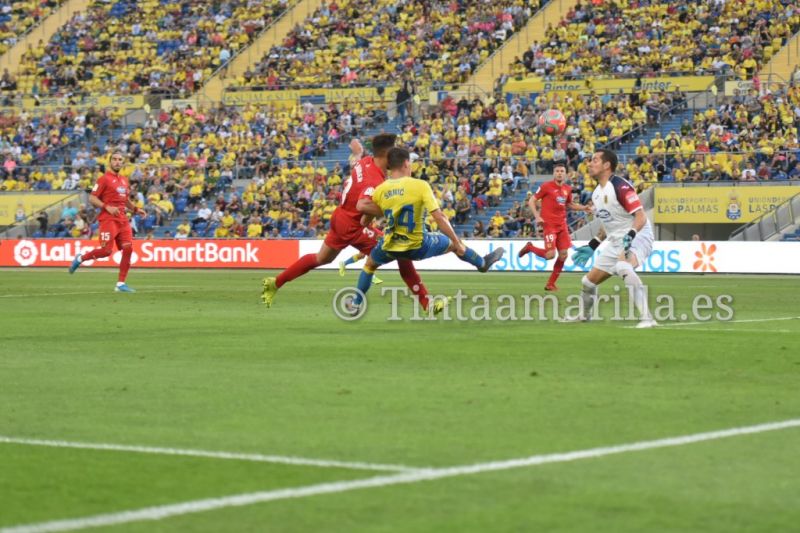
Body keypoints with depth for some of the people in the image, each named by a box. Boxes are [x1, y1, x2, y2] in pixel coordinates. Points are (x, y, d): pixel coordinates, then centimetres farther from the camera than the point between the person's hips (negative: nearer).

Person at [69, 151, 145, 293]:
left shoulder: (124, 180, 17)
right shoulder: (104, 179, -5)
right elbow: (92, 198, -8)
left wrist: (135, 209, 14)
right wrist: (107, 207, -20)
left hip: (122, 219, 7)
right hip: (108, 219, -7)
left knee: (128, 249, -4)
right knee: (106, 250, -14)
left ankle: (121, 283, 1)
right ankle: (80, 258, 11)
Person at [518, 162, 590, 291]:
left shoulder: (567, 189, 10)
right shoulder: (546, 186, -7)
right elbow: (531, 201, -2)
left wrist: (584, 208, 10)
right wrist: (537, 216, -15)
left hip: (562, 225, 6)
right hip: (549, 224, -6)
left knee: (563, 255, 0)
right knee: (550, 255, -16)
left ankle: (551, 284, 12)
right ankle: (529, 248, 13)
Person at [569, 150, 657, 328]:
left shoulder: (620, 186, -18)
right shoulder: (597, 193, 10)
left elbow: (641, 217, -24)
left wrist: (630, 236, -39)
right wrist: (592, 246, 23)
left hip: (636, 237, -9)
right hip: (615, 242, 9)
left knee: (623, 268, -40)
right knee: (589, 282, 16)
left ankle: (646, 318, -43)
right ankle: (585, 315, 46)